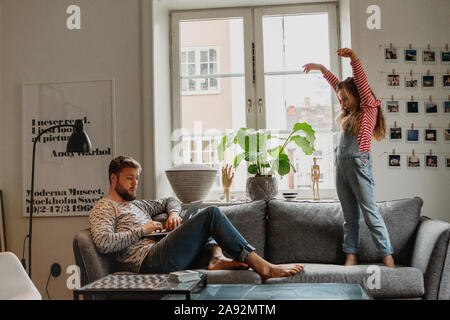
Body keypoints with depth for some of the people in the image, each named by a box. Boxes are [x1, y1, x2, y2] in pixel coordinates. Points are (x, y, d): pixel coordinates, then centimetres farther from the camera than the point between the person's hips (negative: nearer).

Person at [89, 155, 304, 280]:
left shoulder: (135, 204, 31)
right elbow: (103, 243, -12)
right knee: (211, 214, -15)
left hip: (167, 258, 9)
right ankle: (263, 267, -22)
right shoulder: (103, 207, 6)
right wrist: (142, 230, -7)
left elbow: (168, 201, 40)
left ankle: (216, 258, -14)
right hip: (151, 261, -9)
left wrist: (174, 213, 16)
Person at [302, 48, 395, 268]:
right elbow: (337, 85, 29)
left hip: (358, 163, -7)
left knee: (370, 213, -6)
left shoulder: (369, 108, 1)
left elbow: (361, 83, -12)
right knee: (349, 216, 8)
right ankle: (351, 256, 12)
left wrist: (354, 58, -22)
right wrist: (321, 68, 33)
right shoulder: (349, 113, 19)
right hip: (341, 165, 7)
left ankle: (387, 256, 0)